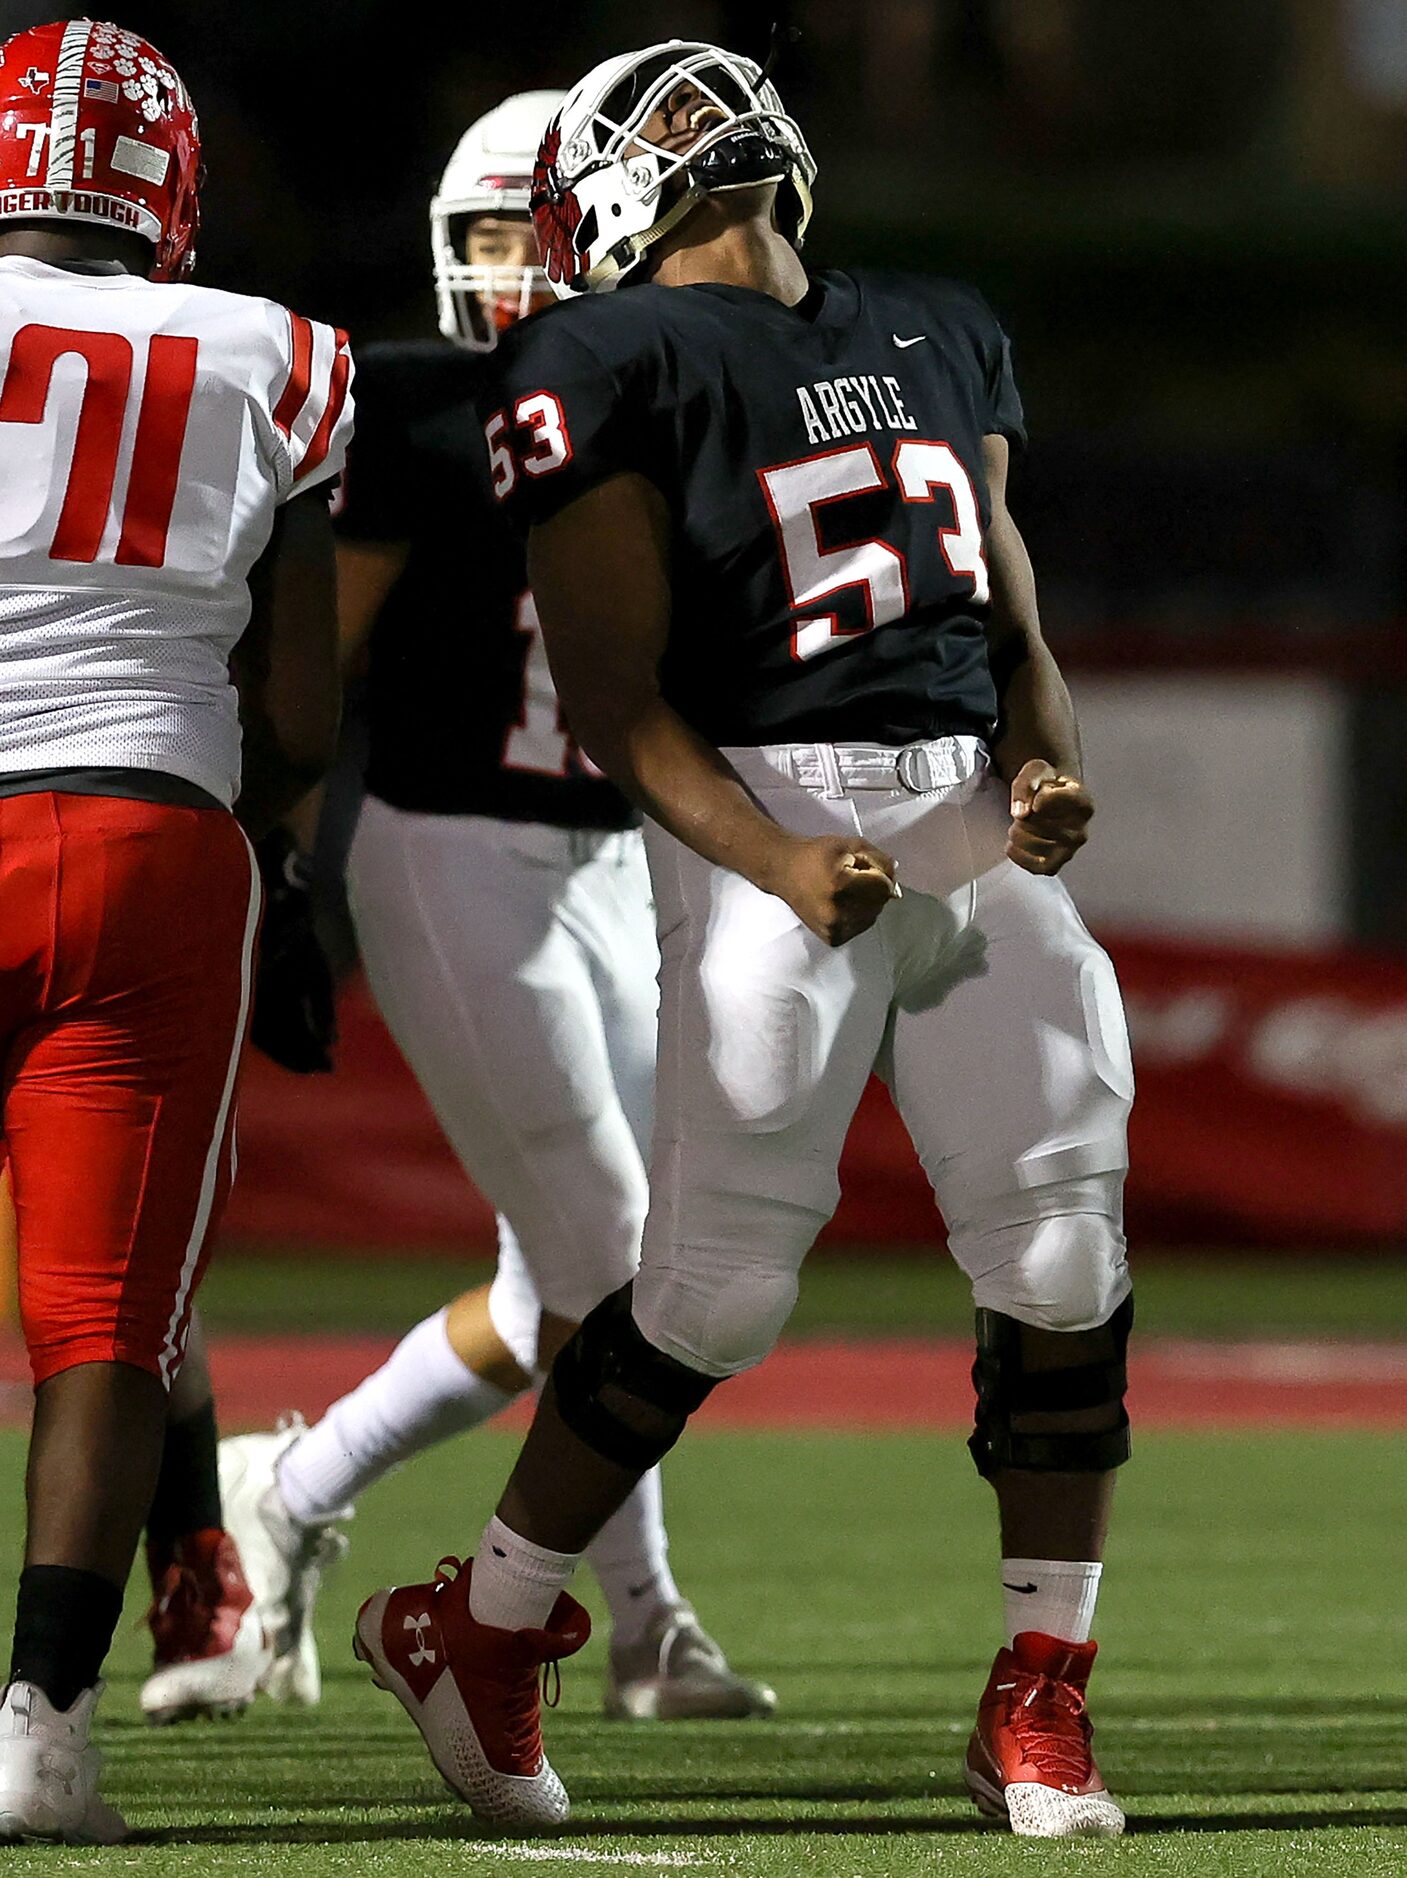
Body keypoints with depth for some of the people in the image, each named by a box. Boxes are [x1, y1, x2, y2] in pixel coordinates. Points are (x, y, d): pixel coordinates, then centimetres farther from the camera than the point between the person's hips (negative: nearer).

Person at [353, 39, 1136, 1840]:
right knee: (719, 1282, -7)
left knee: (1062, 1256, -1)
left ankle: (1038, 1700, 9)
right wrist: (775, 865, -19)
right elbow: (615, 696, -7)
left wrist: (1047, 761, 0)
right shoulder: (612, 366, -2)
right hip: (772, 815, -6)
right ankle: (474, 1632, 12)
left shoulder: (939, 335, 18)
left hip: (978, 822, 6)